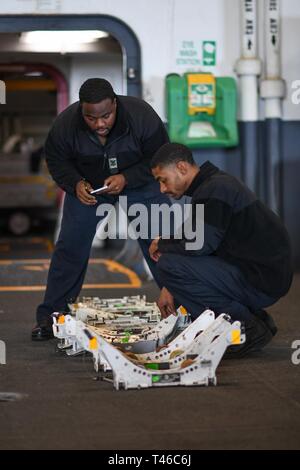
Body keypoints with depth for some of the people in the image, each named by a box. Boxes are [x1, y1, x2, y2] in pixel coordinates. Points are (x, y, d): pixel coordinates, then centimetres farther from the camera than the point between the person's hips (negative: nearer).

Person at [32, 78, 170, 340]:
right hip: (88, 185, 1)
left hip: (138, 180, -1)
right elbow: (56, 160, -7)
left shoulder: (142, 115, -29)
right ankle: (50, 315, 4)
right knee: (70, 246, -5)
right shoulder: (66, 124, -25)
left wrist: (126, 178, -32)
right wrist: (75, 183, -25)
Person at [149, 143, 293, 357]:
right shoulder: (217, 183, 17)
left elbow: (199, 245, -23)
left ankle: (244, 326, -10)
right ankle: (256, 319, 12)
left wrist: (161, 244, -3)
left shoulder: (214, 190, -15)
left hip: (261, 282, -10)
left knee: (168, 264, -16)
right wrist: (170, 288, 14)